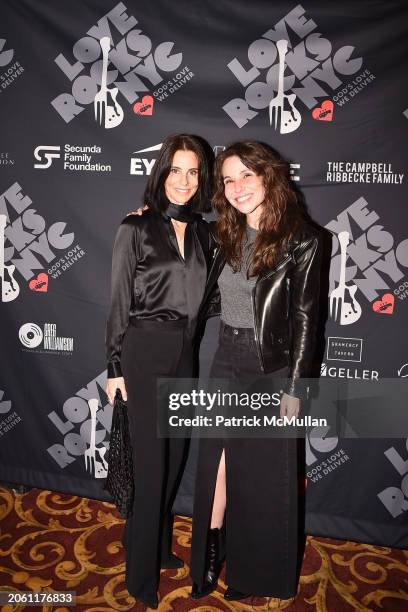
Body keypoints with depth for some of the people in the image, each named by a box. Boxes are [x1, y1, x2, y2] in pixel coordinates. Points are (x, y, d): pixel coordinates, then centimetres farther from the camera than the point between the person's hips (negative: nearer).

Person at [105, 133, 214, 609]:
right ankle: (142, 572, 22)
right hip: (145, 350, -5)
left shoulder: (201, 232, 8)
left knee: (174, 453, 15)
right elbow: (119, 302, -5)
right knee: (152, 459, 1)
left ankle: (156, 542, 39)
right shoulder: (136, 228, -6)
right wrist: (115, 366, -6)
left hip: (185, 351, 5)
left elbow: (202, 297, 12)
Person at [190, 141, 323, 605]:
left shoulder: (300, 240, -12)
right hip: (227, 359, 5)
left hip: (271, 368, -5)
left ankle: (258, 573, 36)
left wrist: (295, 388, -10)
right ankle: (211, 559, 33)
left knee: (263, 474, 11)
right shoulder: (230, 236, 5)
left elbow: (305, 318, -10)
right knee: (215, 462, 11)